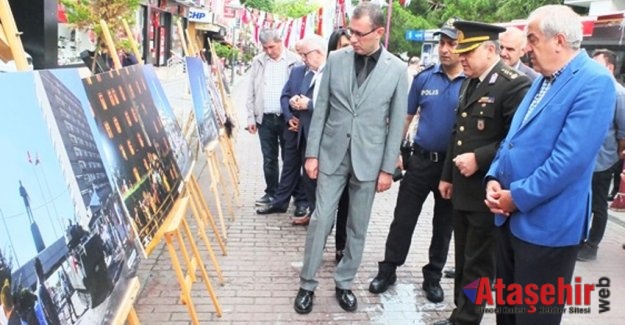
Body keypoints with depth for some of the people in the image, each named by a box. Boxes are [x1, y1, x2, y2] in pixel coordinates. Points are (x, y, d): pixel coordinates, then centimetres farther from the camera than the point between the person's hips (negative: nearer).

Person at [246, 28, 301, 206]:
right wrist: (251, 117, 6)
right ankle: (271, 193, 23)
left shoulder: (294, 61, -4)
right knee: (269, 158, 10)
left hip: (287, 117, -3)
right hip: (265, 118, 3)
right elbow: (251, 92, 10)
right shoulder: (258, 61, 7)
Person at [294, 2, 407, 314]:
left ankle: (343, 283, 27)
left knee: (357, 226, 10)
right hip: (332, 154, 1)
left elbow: (396, 122, -2)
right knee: (320, 220, 3)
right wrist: (312, 153, 0)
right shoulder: (336, 59, -1)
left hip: (368, 159, 0)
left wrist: (387, 168, -3)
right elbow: (321, 109, 3)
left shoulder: (397, 69, -5)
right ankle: (307, 284, 18)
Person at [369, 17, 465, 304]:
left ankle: (433, 277, 29)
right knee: (403, 219, 7)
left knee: (443, 224, 13)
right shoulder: (424, 78, -1)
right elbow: (405, 117, 6)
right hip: (421, 160, 1)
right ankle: (388, 270, 22)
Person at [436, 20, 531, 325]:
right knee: (463, 259, 18)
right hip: (462, 188, 8)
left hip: (486, 192, -8)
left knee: (478, 263, 5)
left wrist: (479, 158, -23)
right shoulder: (469, 82, 13)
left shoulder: (515, 84, -15)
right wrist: (448, 175, 18)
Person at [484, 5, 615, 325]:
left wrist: (518, 197, -17)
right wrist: (494, 178, 0)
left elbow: (571, 158, -24)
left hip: (547, 224, -8)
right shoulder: (543, 80, 13)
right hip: (512, 216, 8)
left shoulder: (594, 81, -16)